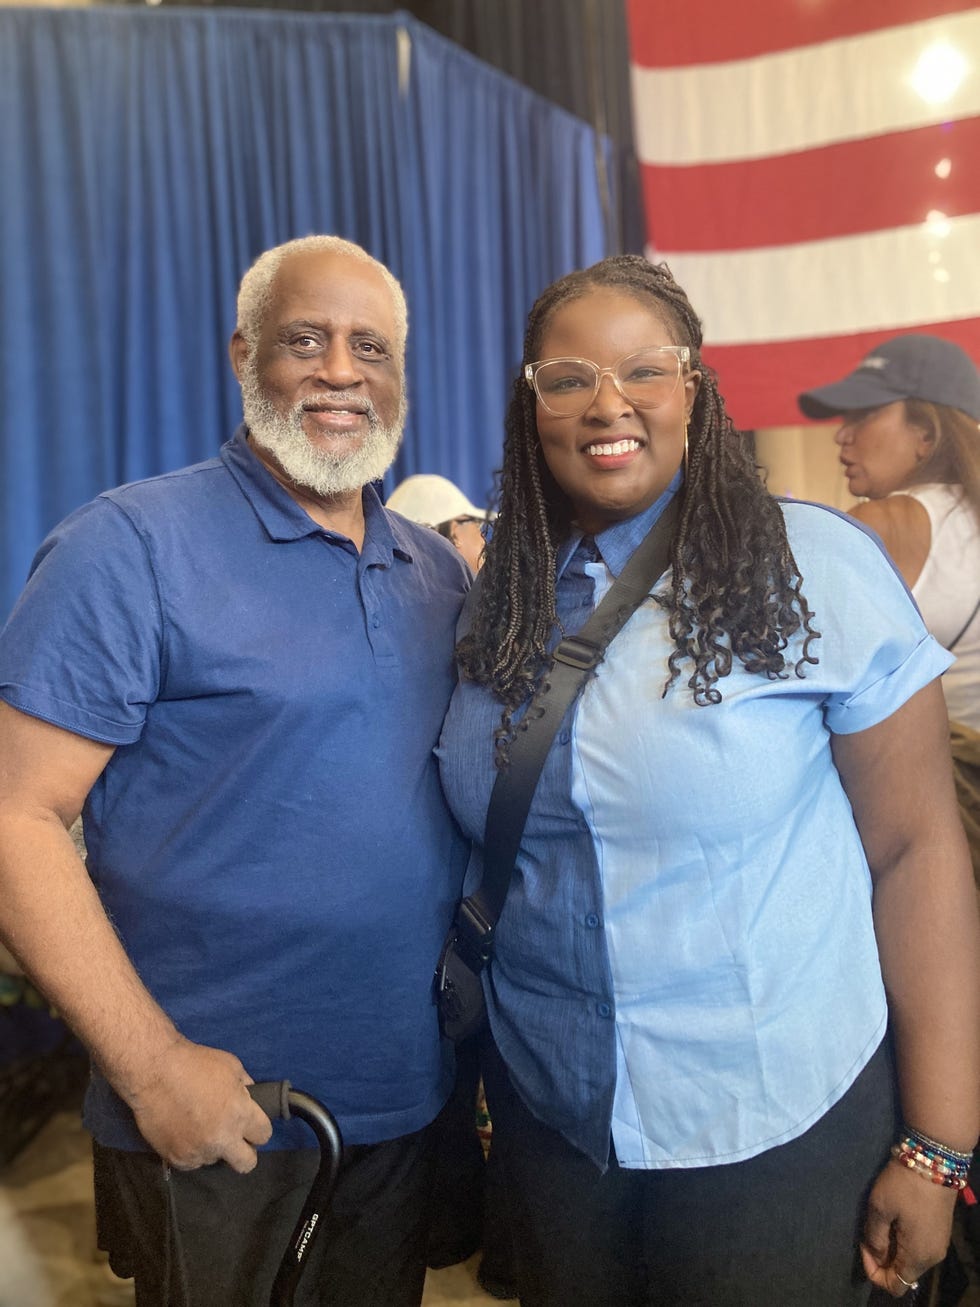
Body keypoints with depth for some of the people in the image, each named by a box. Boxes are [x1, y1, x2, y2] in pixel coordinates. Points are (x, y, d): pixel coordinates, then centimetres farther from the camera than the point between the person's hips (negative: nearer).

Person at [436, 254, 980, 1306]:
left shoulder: (815, 568, -13)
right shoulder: (500, 599, 0)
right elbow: (477, 851, 7)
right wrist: (466, 1062, 5)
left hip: (775, 1127, -3)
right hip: (546, 1111, 4)